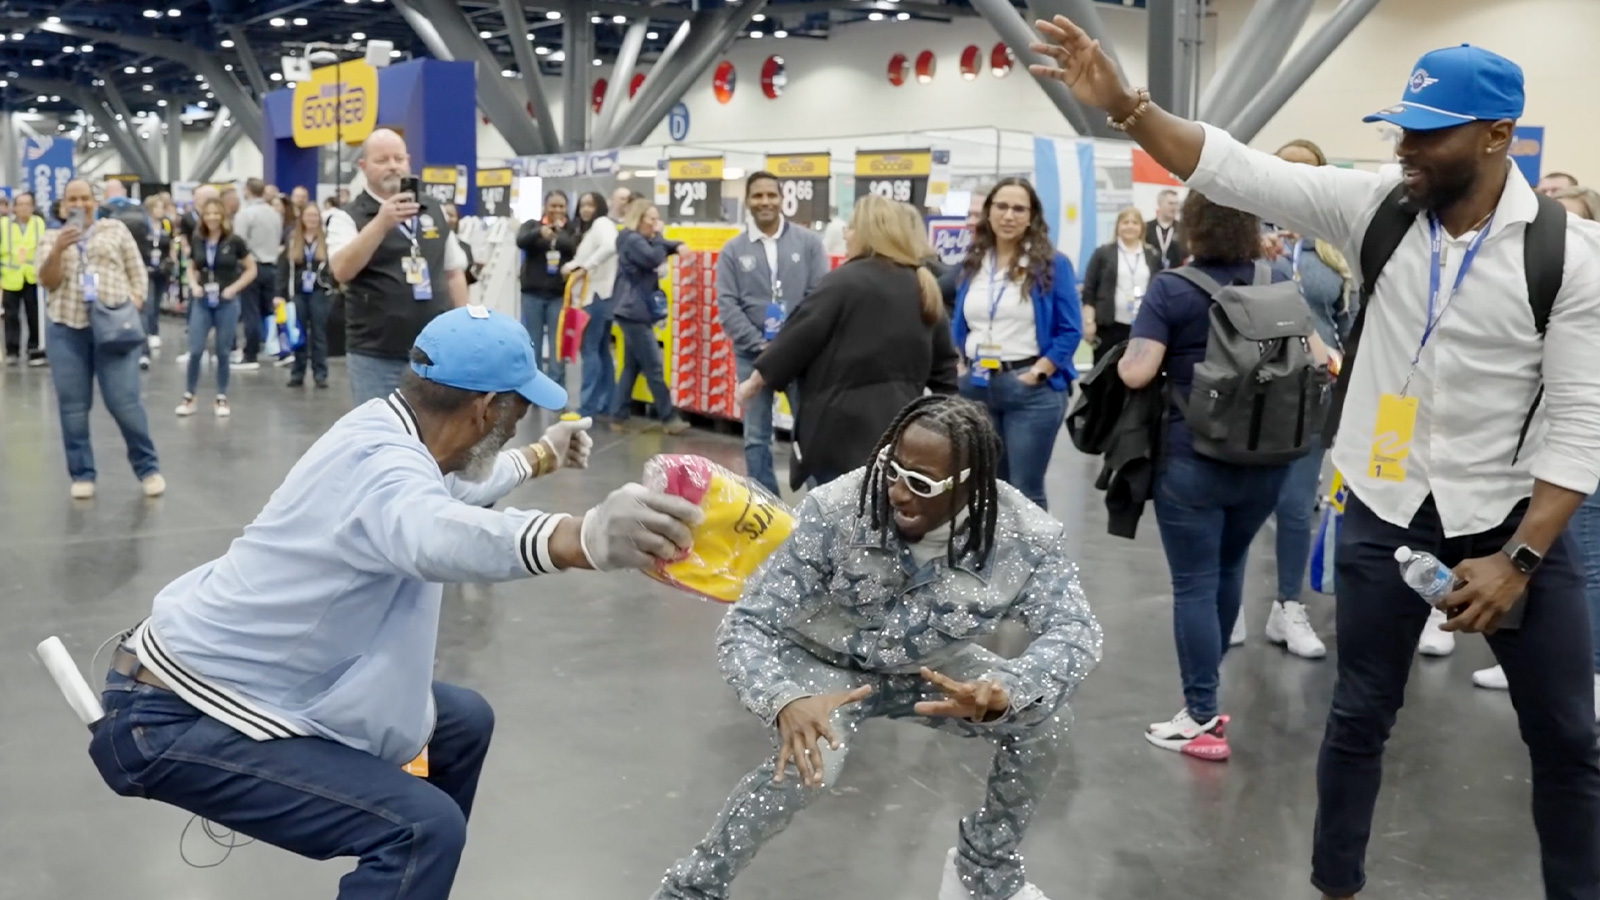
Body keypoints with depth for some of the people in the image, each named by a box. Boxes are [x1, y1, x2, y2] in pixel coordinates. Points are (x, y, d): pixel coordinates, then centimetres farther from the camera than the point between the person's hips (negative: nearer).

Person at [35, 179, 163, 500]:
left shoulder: (115, 229, 10)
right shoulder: (51, 238, 12)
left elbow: (137, 272, 8)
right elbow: (48, 282, 1)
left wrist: (133, 307, -5)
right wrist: (59, 248, -14)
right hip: (66, 328, 2)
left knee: (124, 401, -7)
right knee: (73, 405, 3)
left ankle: (148, 468, 5)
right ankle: (82, 474, 11)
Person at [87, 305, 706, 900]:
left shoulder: (387, 427, 2)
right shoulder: (381, 461, -28)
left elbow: (450, 484, 27)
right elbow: (439, 534, -54)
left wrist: (541, 458, 40)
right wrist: (582, 539, -70)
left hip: (221, 678, 10)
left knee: (463, 723, 17)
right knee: (423, 827, -24)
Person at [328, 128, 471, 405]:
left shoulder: (434, 210, 12)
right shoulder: (347, 216, -3)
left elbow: (453, 272, 16)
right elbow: (342, 271, -20)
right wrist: (380, 224, -31)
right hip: (376, 356, -4)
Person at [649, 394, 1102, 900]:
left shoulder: (1022, 535, -26)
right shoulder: (835, 513, -33)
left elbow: (1075, 631, -23)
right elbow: (746, 626, -29)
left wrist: (1003, 691, -46)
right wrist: (787, 702, -52)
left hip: (930, 667, 3)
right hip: (824, 661, -3)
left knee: (1045, 717, -16)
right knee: (807, 759, -32)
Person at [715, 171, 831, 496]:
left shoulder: (808, 241, 1)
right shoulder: (733, 250, 4)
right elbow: (727, 305, -1)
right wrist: (760, 344, -11)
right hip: (752, 354, 1)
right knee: (756, 437, 8)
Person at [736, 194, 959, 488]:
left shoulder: (846, 280, -10)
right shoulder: (925, 288, 11)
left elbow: (798, 336, -8)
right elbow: (943, 363, 15)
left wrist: (755, 380, 2)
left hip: (845, 424, -7)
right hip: (899, 425, 7)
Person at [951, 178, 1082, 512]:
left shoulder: (1052, 264, -4)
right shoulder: (973, 263, 10)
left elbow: (1070, 331, -5)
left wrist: (1037, 373, -13)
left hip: (1030, 389, -5)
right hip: (976, 387, 5)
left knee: (1025, 492, 1)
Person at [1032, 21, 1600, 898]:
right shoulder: (1377, 206, -7)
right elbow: (1233, 170, -12)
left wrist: (1519, 558, -18)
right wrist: (1122, 104, -24)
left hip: (1515, 519, -1)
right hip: (1386, 511, 2)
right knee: (1359, 718, 12)